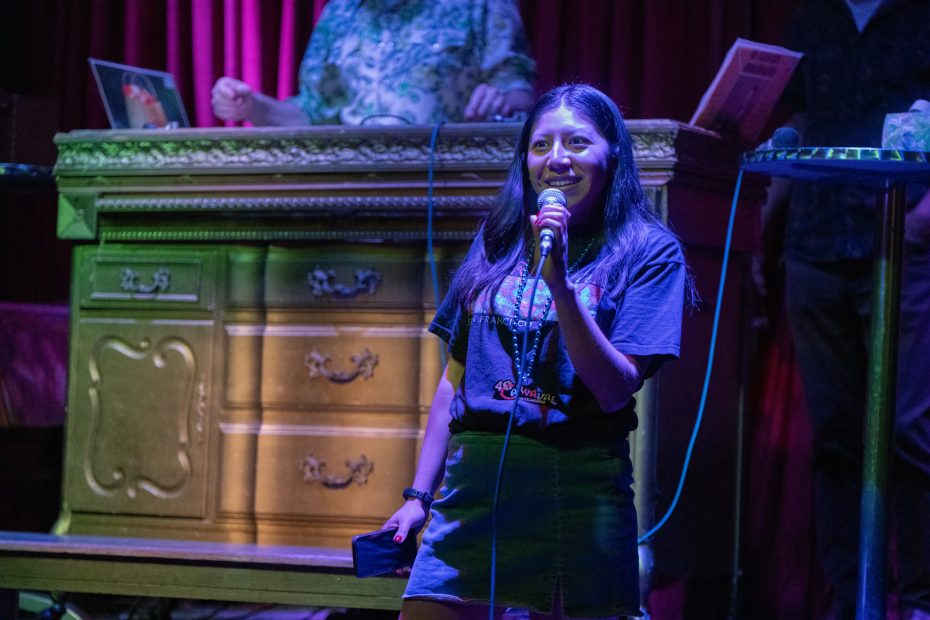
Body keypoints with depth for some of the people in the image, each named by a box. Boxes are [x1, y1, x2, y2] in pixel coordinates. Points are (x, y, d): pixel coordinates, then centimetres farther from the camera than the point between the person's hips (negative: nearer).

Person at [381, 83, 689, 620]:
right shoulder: (498, 243, 15)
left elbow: (617, 390, -9)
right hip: (473, 484, 3)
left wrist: (559, 282, -17)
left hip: (579, 493, -3)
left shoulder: (649, 251, 2)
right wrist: (419, 496, 14)